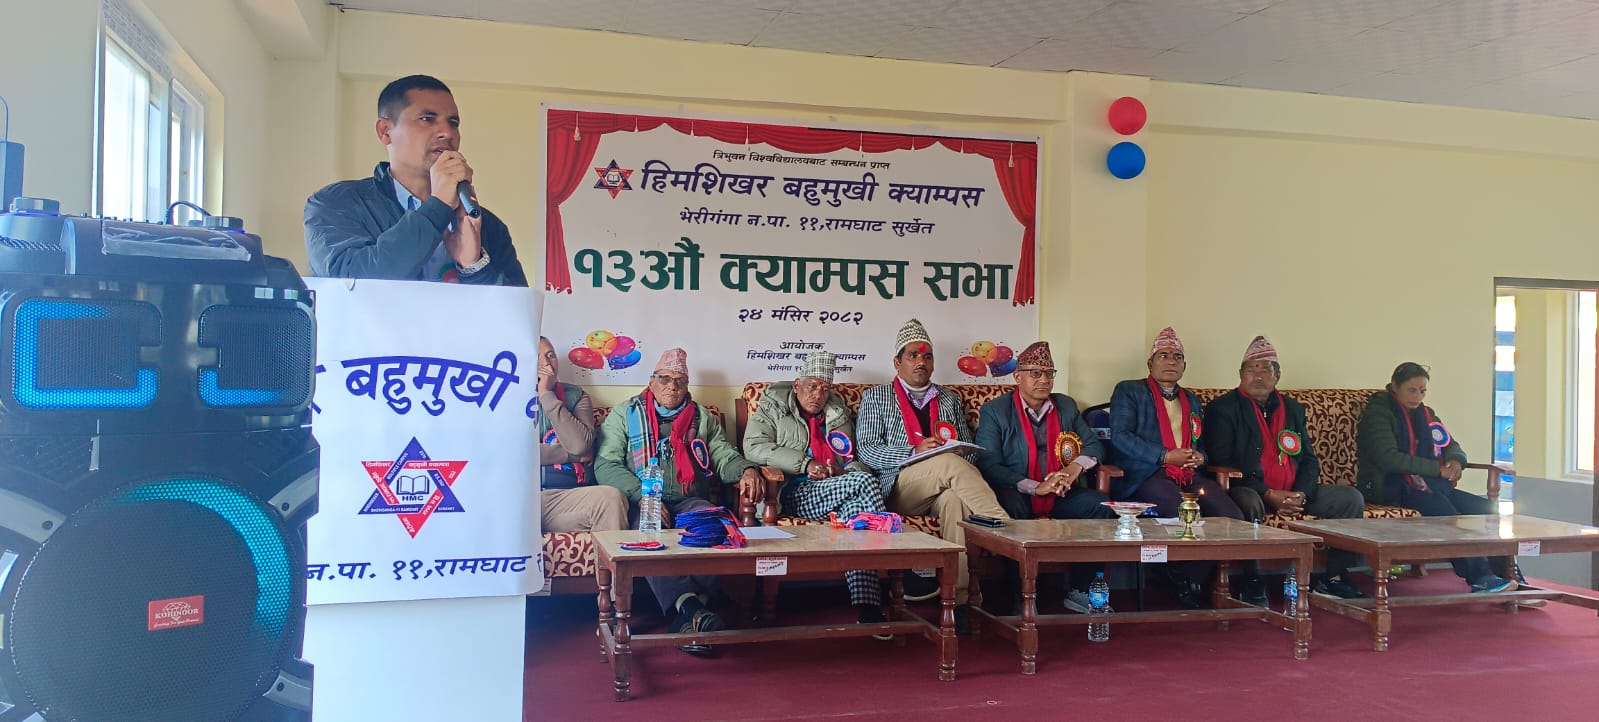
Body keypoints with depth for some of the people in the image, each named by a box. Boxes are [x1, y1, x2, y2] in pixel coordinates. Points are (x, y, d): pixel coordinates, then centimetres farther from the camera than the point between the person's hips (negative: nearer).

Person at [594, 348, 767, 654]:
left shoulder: (703, 418, 24)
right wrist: (641, 495, -14)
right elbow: (606, 464, 2)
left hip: (690, 501, 2)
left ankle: (686, 615, -36)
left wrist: (746, 469, -10)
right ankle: (690, 607, -47)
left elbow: (724, 457, 16)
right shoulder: (625, 414, 15)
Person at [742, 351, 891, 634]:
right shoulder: (773, 407, 15)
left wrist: (844, 471, -2)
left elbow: (861, 461, 24)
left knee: (855, 507, -34)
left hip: (841, 489, 4)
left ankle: (868, 606, -41)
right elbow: (753, 447, -3)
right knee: (865, 483, -29)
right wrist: (805, 464, -10)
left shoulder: (839, 414, 27)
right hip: (796, 492, -4)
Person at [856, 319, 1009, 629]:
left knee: (955, 499, -37)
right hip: (899, 486, -3)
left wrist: (958, 448, -6)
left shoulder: (950, 399, 26)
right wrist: (915, 450, -15)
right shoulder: (876, 397, 14)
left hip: (942, 490, 3)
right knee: (949, 462, -34)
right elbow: (867, 451, 0)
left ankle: (956, 597, -41)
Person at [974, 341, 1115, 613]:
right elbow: (988, 466, -11)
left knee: (1102, 505, -21)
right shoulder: (994, 411, -2)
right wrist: (1035, 487, -21)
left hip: (1060, 496, 5)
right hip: (1017, 495, -5)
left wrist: (1077, 465, -7)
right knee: (1009, 508, -38)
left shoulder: (1066, 406, 15)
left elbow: (1093, 445, 17)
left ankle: (1078, 591, -10)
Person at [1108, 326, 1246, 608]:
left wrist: (1200, 457, 5)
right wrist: (1165, 456, -12)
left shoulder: (1192, 400, 28)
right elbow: (1120, 436, -5)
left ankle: (1188, 581, -9)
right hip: (1146, 476, -6)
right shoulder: (1128, 391, 9)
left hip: (1189, 476, 6)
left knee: (1232, 516, -23)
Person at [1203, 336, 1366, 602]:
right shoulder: (1222, 408, -2)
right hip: (1251, 490, -6)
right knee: (1249, 503, -39)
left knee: (1351, 498, -7)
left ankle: (1332, 579, 1)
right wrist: (1268, 494, -19)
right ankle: (1252, 586, -24)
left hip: (1292, 493, 6)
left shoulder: (1293, 409, 17)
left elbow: (1310, 460, 15)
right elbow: (1221, 462, -12)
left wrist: (1301, 494, -7)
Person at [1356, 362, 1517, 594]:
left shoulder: (1426, 414, 20)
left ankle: (1507, 575, -12)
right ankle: (1480, 578, -29)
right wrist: (1437, 468, -19)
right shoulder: (1377, 412, -5)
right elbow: (1388, 458, -17)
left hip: (1428, 485, 8)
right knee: (1446, 512, -32)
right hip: (1389, 486, -8)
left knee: (1485, 508, -12)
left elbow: (1451, 446, 23)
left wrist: (1456, 460, -3)